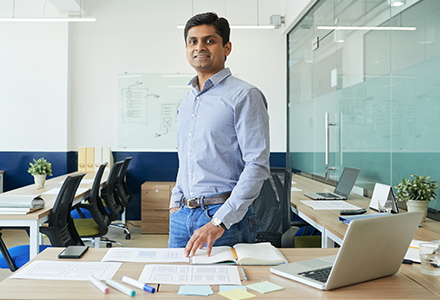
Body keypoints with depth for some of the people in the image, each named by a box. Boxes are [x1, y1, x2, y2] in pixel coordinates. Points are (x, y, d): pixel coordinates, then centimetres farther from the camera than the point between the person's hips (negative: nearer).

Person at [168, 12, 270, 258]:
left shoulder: (244, 95, -9)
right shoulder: (188, 101, 14)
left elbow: (257, 165, -17)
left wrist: (219, 222, -22)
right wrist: (175, 204, 12)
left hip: (225, 215, -6)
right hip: (182, 215, 7)